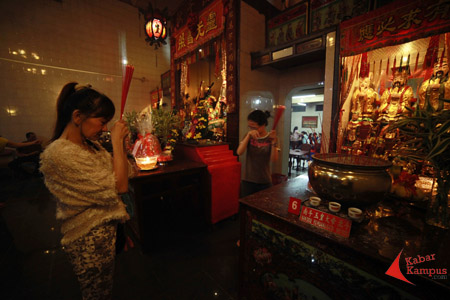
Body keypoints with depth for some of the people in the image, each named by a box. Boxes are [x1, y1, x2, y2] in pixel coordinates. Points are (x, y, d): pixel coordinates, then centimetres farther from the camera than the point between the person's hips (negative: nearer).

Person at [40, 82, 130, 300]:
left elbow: (115, 174, 5)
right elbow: (119, 187, -29)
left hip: (106, 229, 8)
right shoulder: (60, 154, -26)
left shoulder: (90, 145, 1)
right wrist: (117, 142, -22)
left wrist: (120, 142, -6)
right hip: (90, 241, -8)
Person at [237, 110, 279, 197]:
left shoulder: (270, 138, -5)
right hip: (248, 180, 1)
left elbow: (274, 159, -14)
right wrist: (248, 135, -25)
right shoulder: (249, 136, 0)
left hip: (265, 182, -1)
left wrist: (273, 141, -27)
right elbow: (239, 152, -15)